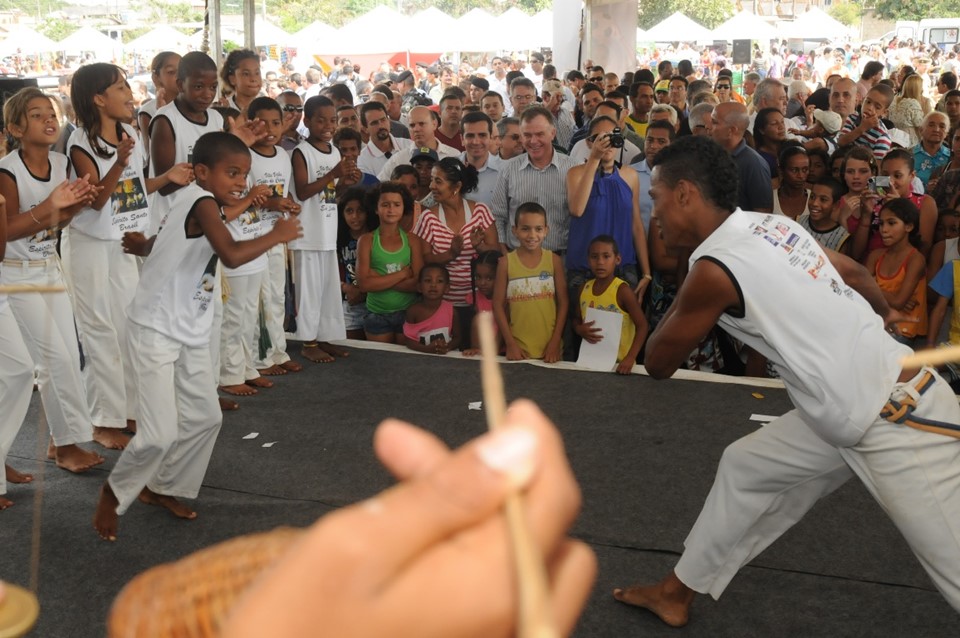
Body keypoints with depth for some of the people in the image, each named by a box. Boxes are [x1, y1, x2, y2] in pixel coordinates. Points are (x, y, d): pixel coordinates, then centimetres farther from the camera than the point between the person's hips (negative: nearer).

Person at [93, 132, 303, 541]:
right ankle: (115, 492, 16)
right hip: (155, 329, -10)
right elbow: (232, 255, -35)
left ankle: (162, 488, 31)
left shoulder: (200, 201, 6)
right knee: (161, 434, -10)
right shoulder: (202, 202, -22)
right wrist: (276, 235, -24)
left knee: (206, 418, 14)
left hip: (190, 333, 10)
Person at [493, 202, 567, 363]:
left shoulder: (554, 260, -1)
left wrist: (555, 341, -5)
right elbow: (498, 305, -2)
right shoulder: (506, 262, -4)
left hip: (549, 346, 1)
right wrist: (510, 343, -6)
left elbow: (563, 302, 0)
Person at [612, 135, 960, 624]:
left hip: (898, 423, -9)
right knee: (745, 468, 18)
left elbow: (658, 364, -7)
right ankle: (678, 592, 33)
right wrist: (880, 313, 39)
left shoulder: (715, 267, -20)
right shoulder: (769, 226, 4)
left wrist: (686, 292, 5)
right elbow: (854, 272, 20)